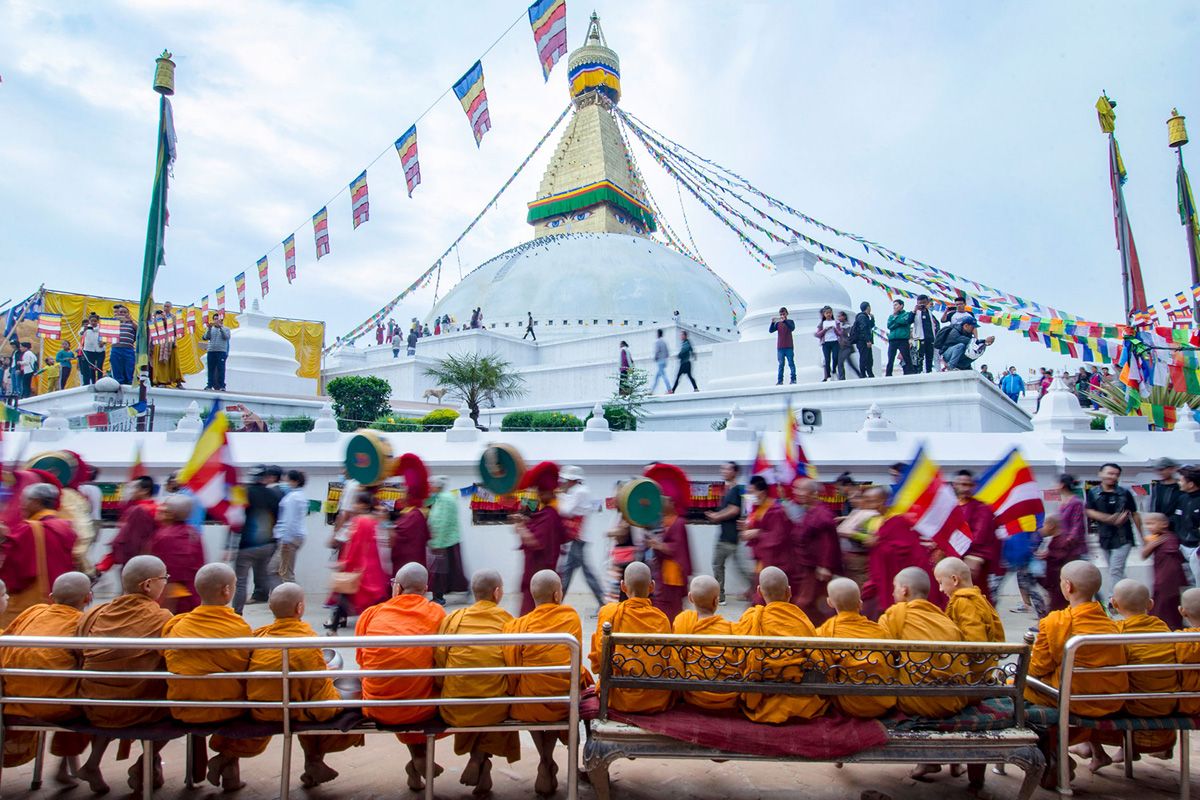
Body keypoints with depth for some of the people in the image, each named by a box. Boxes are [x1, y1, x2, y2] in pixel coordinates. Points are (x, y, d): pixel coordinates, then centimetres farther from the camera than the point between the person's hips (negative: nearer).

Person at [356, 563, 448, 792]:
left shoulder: (371, 614, 0)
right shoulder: (437, 613, -3)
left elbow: (361, 660, 12)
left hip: (376, 710, 2)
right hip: (420, 710, -1)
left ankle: (418, 758, 29)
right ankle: (419, 758, 22)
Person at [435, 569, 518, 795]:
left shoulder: (454, 618, 4)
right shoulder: (507, 620, 0)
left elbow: (439, 660, 2)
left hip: (454, 708, 2)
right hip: (493, 706, -2)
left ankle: (476, 759, 18)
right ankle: (482, 756, 13)